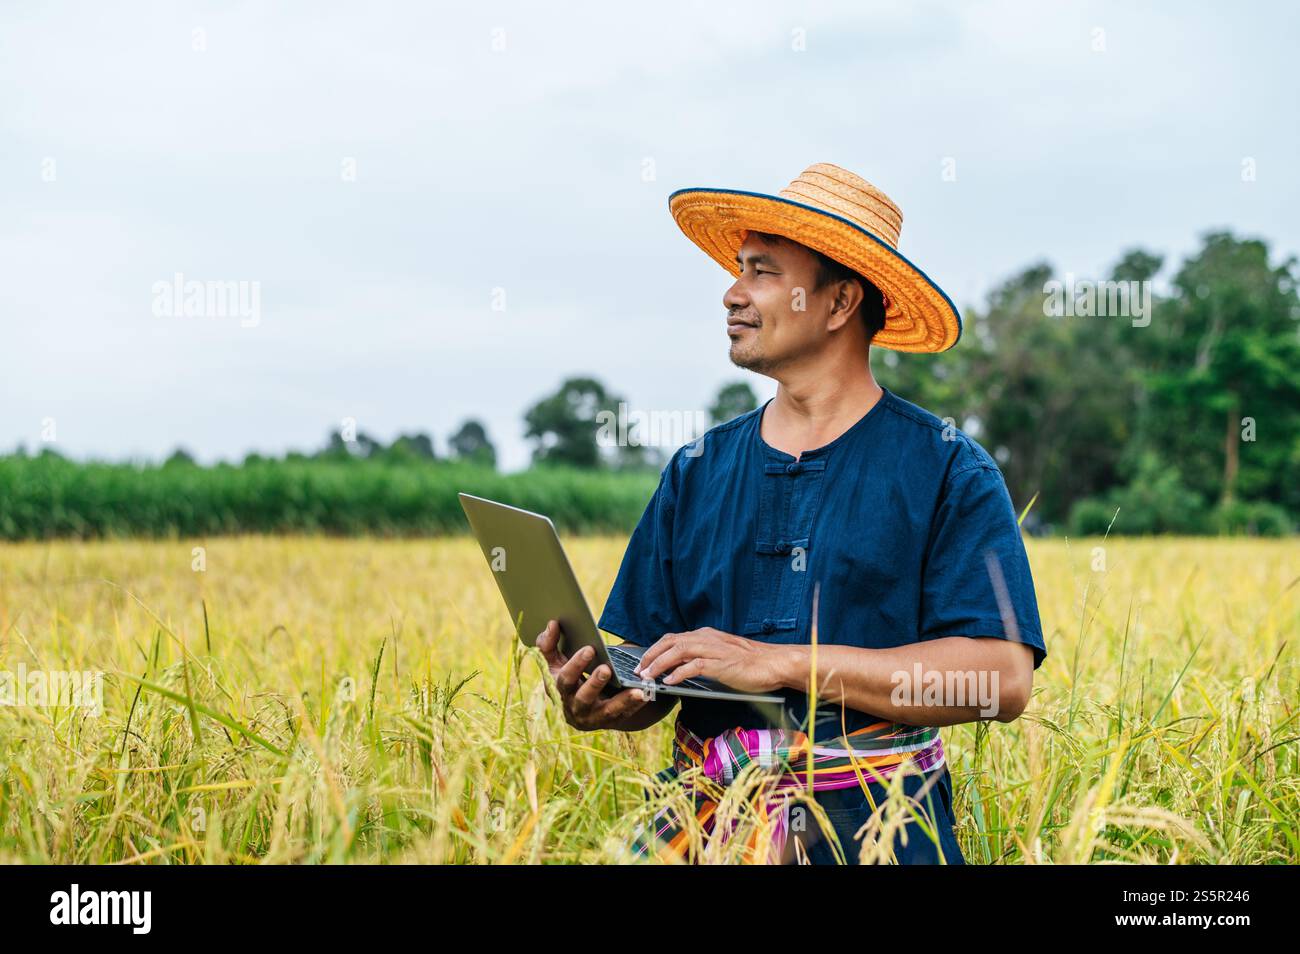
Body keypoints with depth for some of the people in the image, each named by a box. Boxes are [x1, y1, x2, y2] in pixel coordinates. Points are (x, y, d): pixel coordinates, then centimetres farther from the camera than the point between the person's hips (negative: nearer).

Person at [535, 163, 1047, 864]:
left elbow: (1003, 681, -10)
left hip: (875, 826, -2)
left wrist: (778, 662, -14)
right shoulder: (696, 471, 15)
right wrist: (601, 704, -10)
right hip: (709, 811, 3)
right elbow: (651, 680, 15)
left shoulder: (948, 470, 1)